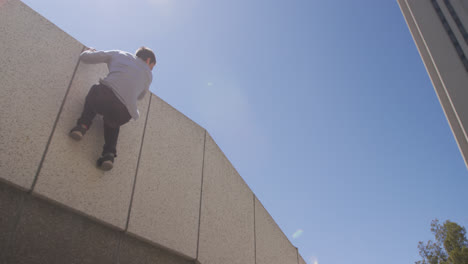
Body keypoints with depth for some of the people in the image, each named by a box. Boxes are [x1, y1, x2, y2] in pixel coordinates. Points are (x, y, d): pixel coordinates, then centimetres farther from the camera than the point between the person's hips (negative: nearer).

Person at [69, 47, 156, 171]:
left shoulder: (118, 54, 26)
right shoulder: (148, 75, 27)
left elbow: (84, 57, 30)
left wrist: (89, 51, 51)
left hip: (104, 96, 0)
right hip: (123, 115, 1)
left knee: (94, 90, 35)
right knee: (112, 122, 36)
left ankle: (83, 125, 15)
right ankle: (109, 152, 12)